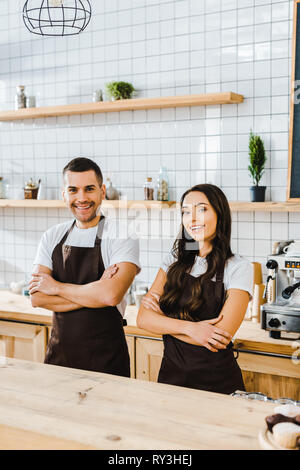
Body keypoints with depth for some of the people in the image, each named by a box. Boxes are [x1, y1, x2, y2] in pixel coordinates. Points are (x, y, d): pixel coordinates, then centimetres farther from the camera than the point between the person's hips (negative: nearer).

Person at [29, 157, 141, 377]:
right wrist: (95, 292, -17)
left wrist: (56, 287, -12)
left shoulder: (122, 234, -11)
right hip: (59, 352, 4)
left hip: (105, 357, -4)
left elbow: (112, 295, -25)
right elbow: (37, 298, -6)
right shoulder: (52, 237, 4)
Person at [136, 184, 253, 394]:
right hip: (171, 374, 4)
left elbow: (222, 337, -18)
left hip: (217, 382, -4)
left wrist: (163, 319, -9)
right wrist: (188, 327, -21)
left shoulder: (238, 267, -10)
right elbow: (143, 318, -5)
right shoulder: (174, 260, 3)